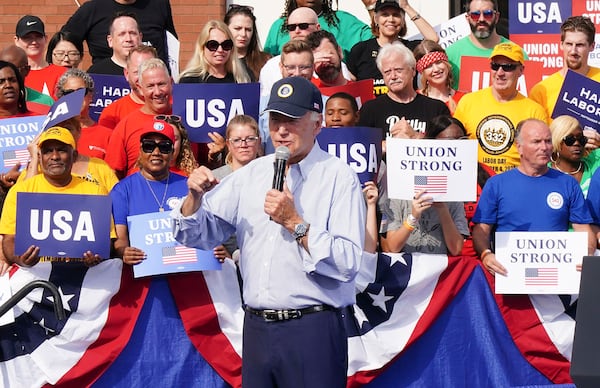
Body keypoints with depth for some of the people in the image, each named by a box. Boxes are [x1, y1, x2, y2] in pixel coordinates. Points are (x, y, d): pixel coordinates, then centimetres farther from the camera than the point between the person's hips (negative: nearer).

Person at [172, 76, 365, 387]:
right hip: (257, 327, 5)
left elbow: (348, 263, -15)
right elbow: (200, 234, 12)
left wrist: (295, 223, -19)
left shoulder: (339, 177, -6)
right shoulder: (251, 174, 11)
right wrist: (195, 197, -6)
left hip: (312, 329, -5)